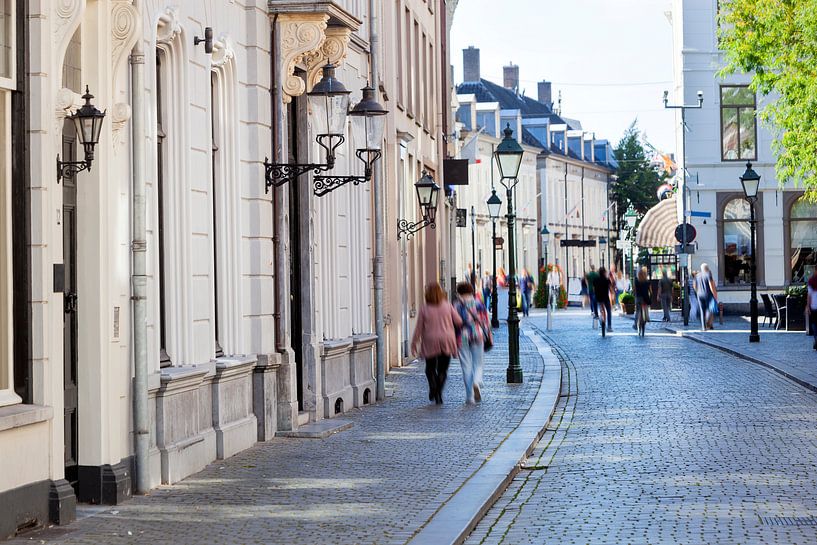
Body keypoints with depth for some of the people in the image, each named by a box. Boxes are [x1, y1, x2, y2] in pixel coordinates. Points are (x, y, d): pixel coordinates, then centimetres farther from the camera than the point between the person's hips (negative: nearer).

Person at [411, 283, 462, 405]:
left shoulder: (424, 309, -5)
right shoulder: (447, 306, -3)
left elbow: (419, 328, -3)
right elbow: (459, 321, -3)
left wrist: (414, 344, 6)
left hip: (430, 342, -1)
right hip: (446, 341, 1)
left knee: (430, 368, 16)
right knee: (443, 369, 9)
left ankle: (433, 386, -9)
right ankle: (439, 394, -5)